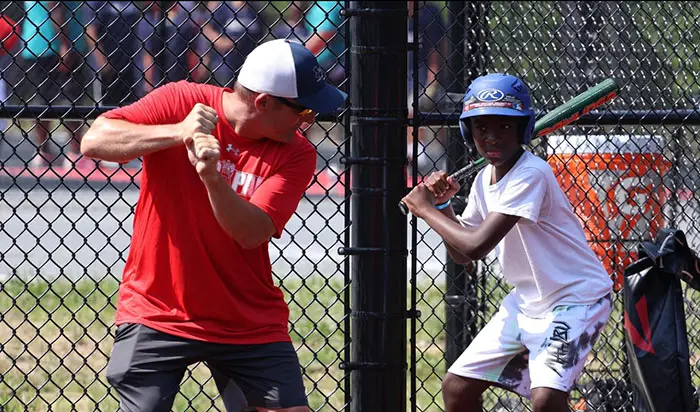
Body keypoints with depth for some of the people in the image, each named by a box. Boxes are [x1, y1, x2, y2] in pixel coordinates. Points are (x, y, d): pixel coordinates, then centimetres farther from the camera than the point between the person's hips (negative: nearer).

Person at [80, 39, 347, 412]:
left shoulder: (296, 155, -5)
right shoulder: (182, 100, -8)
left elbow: (252, 233, -17)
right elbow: (94, 141, -17)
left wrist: (212, 177, -34)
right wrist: (177, 133, -29)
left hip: (249, 322, 2)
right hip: (156, 312, -2)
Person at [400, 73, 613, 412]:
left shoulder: (531, 174, -23)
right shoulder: (485, 180, 4)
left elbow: (476, 246, -29)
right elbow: (462, 254, 14)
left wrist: (424, 209, -15)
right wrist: (443, 205, -2)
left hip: (576, 298, -9)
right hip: (527, 301, 9)